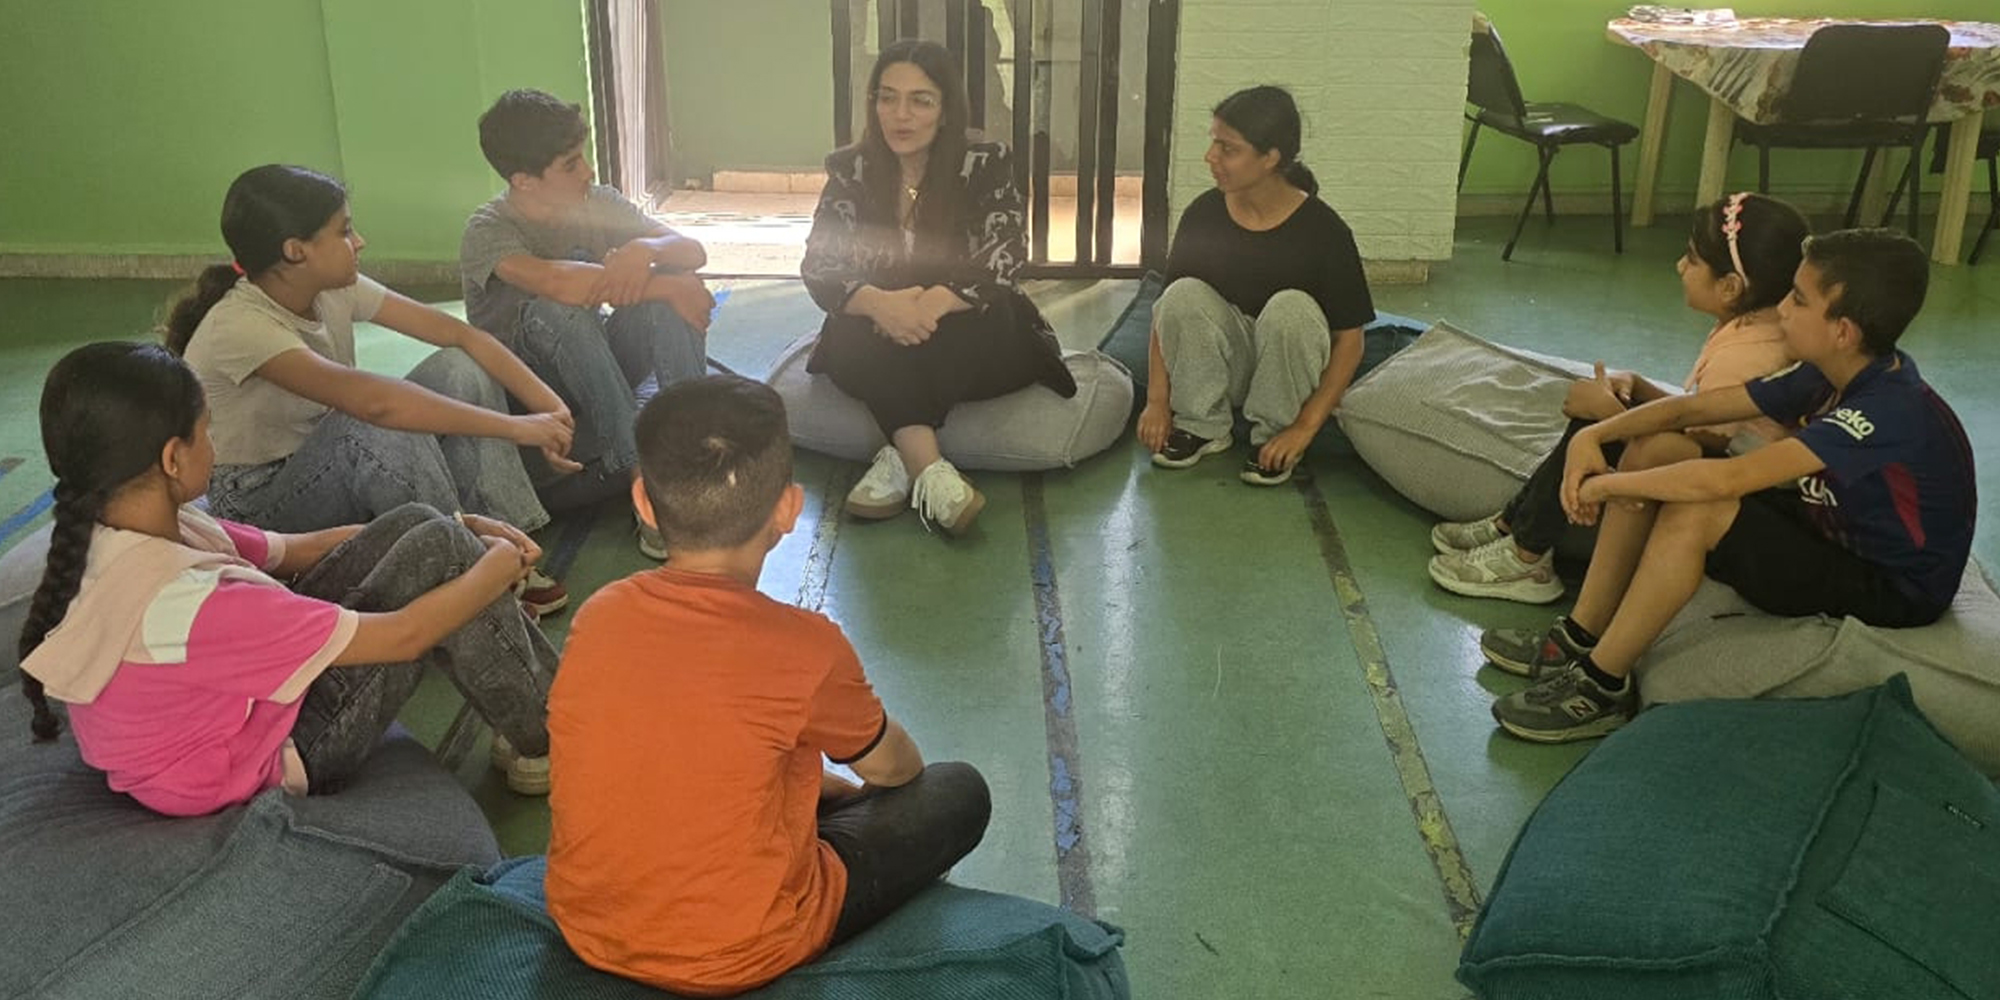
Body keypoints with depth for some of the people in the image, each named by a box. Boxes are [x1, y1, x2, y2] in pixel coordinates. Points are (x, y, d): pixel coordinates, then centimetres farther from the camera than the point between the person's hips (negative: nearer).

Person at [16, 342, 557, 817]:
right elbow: (402, 636, -27)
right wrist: (497, 566, -9)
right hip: (271, 763, -9)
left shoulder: (107, 538, -8)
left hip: (236, 710, 9)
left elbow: (301, 547, 3)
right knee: (442, 551, -14)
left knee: (415, 525, 1)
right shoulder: (184, 602, -36)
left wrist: (453, 529, 0)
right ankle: (544, 741, 6)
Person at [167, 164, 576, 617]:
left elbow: (461, 335, -10)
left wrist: (551, 408, -23)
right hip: (255, 503, -7)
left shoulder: (335, 291, -6)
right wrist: (515, 427, -42)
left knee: (459, 370, -12)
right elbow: (371, 401, -42)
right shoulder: (239, 326, -29)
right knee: (381, 428, -36)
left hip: (336, 471, 8)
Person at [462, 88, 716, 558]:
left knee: (670, 279, -20)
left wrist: (646, 249, -31)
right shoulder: (489, 232, -19)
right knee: (555, 313, -36)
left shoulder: (596, 202, -1)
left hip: (599, 370, 5)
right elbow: (556, 281, -40)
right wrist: (667, 288, -36)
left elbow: (694, 252, -8)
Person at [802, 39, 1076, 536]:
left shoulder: (987, 166, -6)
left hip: (971, 340, -1)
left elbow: (1000, 266, -17)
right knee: (853, 331, -32)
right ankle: (929, 470, -42)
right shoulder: (850, 171, 0)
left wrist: (932, 304, -36)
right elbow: (818, 266, -8)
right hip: (881, 351, 1)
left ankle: (902, 460, -30)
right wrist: (880, 304, -30)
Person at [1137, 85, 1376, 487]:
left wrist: (1305, 427, -21)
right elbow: (1169, 310, -3)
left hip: (1284, 364, -2)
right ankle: (1203, 427, -8)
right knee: (1184, 295, -25)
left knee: (1291, 307, -33)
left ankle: (1273, 436, -13)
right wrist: (1157, 401, -12)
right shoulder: (1203, 214, -7)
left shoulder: (1323, 231, -16)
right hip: (1223, 366, 3)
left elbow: (1349, 339, -14)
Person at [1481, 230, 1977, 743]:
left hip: (1892, 591, -9)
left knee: (1697, 511, -31)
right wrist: (1594, 436, -15)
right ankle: (1580, 639, 3)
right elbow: (1691, 408, 0)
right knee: (1655, 449, -3)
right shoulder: (1827, 377, -3)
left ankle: (1601, 687, -16)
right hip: (1831, 532, 9)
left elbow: (1723, 479, -38)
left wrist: (1610, 485, -26)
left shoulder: (1887, 411, -31)